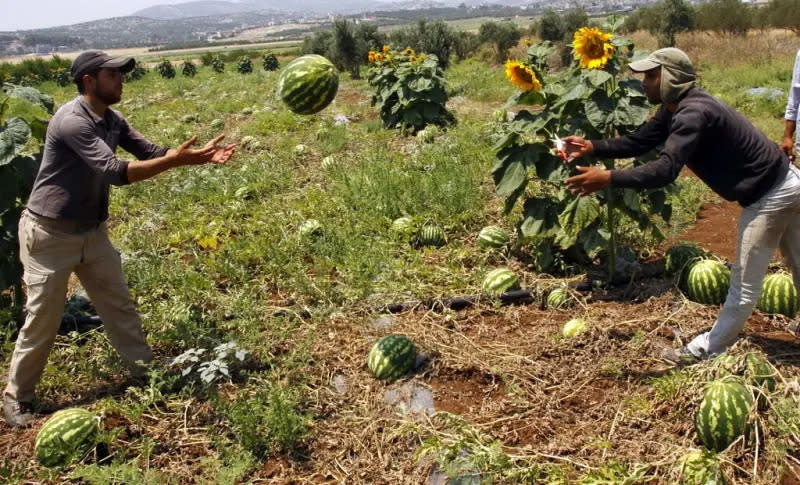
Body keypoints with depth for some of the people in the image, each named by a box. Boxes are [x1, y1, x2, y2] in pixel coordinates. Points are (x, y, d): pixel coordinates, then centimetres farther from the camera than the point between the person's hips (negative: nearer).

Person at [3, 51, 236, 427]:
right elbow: (114, 171, -33)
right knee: (43, 319, 3)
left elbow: (149, 151, 0)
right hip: (50, 233, -8)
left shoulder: (112, 120, 2)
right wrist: (177, 160, -36)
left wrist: (200, 156, -15)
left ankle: (145, 371, 27)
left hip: (92, 231, 8)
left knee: (119, 305, 14)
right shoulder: (71, 121, -25)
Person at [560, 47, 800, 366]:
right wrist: (592, 147, -7)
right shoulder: (674, 109, 3)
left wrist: (607, 179, -41)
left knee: (744, 284, 1)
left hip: (770, 194, -10)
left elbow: (666, 170, -39)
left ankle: (706, 351, 9)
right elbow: (639, 142, 6)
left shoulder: (693, 113, -29)